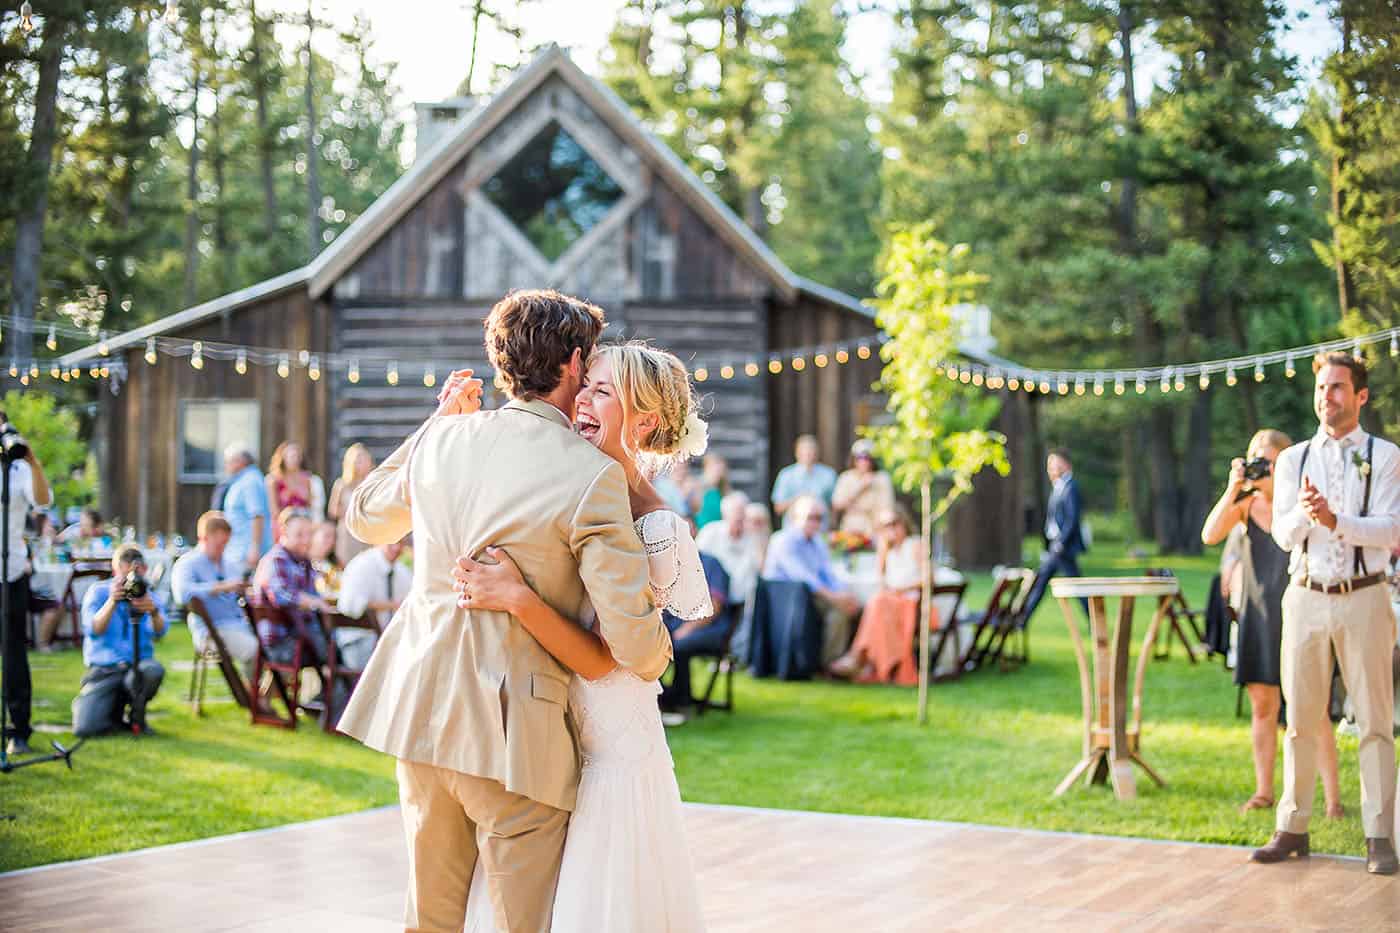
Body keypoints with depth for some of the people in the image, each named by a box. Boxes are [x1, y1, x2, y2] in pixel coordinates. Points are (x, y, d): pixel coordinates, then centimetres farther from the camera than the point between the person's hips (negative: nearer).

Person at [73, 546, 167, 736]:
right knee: (85, 728, -23)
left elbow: (159, 632, -14)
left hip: (138, 666, 2)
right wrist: (112, 601, -28)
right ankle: (114, 711, 13)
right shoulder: (98, 591, 1)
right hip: (103, 669, -2)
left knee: (153, 670, -35)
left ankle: (137, 716, -5)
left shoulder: (149, 595, 5)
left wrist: (153, 611, -35)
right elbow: (93, 631, -14)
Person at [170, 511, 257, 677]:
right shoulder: (187, 564, 1)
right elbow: (182, 594, -21)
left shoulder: (230, 562, 22)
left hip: (242, 624, 6)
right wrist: (221, 588, -24)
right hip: (212, 630, -6)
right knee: (256, 651, -32)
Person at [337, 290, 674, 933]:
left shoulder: (440, 439, 2)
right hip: (512, 734, -6)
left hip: (419, 710, 6)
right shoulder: (592, 475, -14)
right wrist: (654, 660, 8)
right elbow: (635, 644, -16)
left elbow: (364, 517, 24)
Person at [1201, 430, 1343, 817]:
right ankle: (1263, 792, 18)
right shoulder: (1245, 501, 4)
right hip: (1257, 612, 3)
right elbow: (1210, 536, -8)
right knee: (1262, 705, 8)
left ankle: (1333, 797, -3)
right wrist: (1233, 488, -17)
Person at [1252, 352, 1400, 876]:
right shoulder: (1293, 460, 11)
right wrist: (1303, 512, -22)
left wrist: (1335, 519, -25)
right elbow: (1283, 534, 0)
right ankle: (1293, 828, 13)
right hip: (1306, 597, 3)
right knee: (1300, 720, 7)